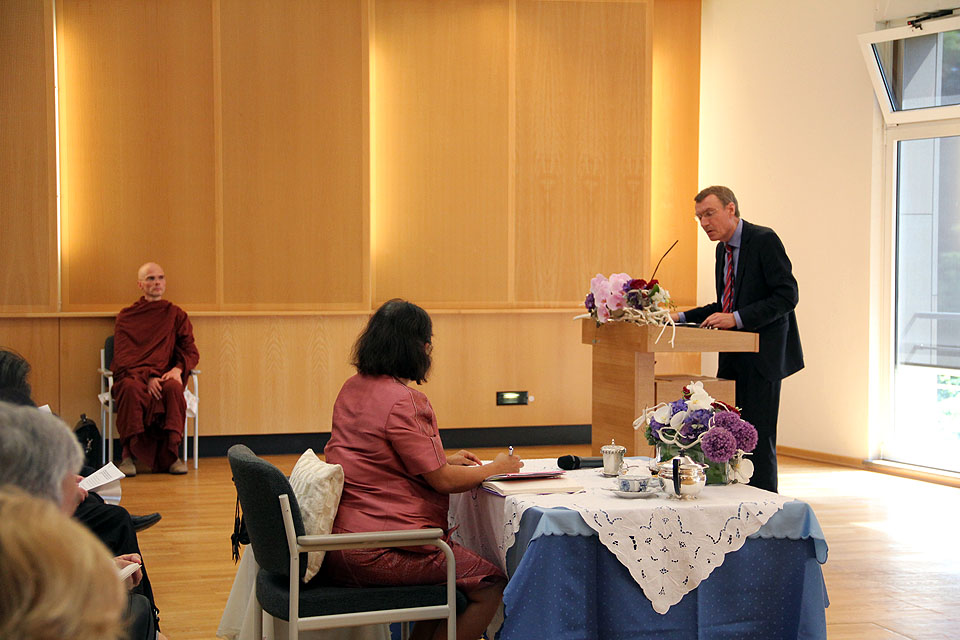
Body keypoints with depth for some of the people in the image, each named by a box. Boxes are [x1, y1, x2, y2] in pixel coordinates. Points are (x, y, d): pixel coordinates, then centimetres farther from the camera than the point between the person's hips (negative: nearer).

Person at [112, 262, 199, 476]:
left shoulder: (176, 315, 17)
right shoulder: (126, 316, 12)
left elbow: (190, 352, 11)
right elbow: (123, 356, 0)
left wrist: (178, 369, -13)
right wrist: (147, 377, -18)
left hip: (165, 376, 1)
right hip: (133, 375, -1)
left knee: (172, 388, -35)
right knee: (131, 388, -37)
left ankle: (170, 455, -29)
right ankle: (129, 455, -32)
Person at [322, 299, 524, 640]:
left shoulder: (353, 389, 11)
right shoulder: (402, 401, -18)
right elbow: (442, 480, -14)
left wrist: (444, 460, 21)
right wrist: (496, 468, 3)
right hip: (376, 553, -10)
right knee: (490, 584, -4)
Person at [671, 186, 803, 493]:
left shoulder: (764, 240, -12)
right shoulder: (724, 248, 15)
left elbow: (787, 295, -18)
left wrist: (736, 318, -23)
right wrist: (682, 318, 10)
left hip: (762, 355, -8)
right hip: (733, 359, 8)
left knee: (758, 438, -5)